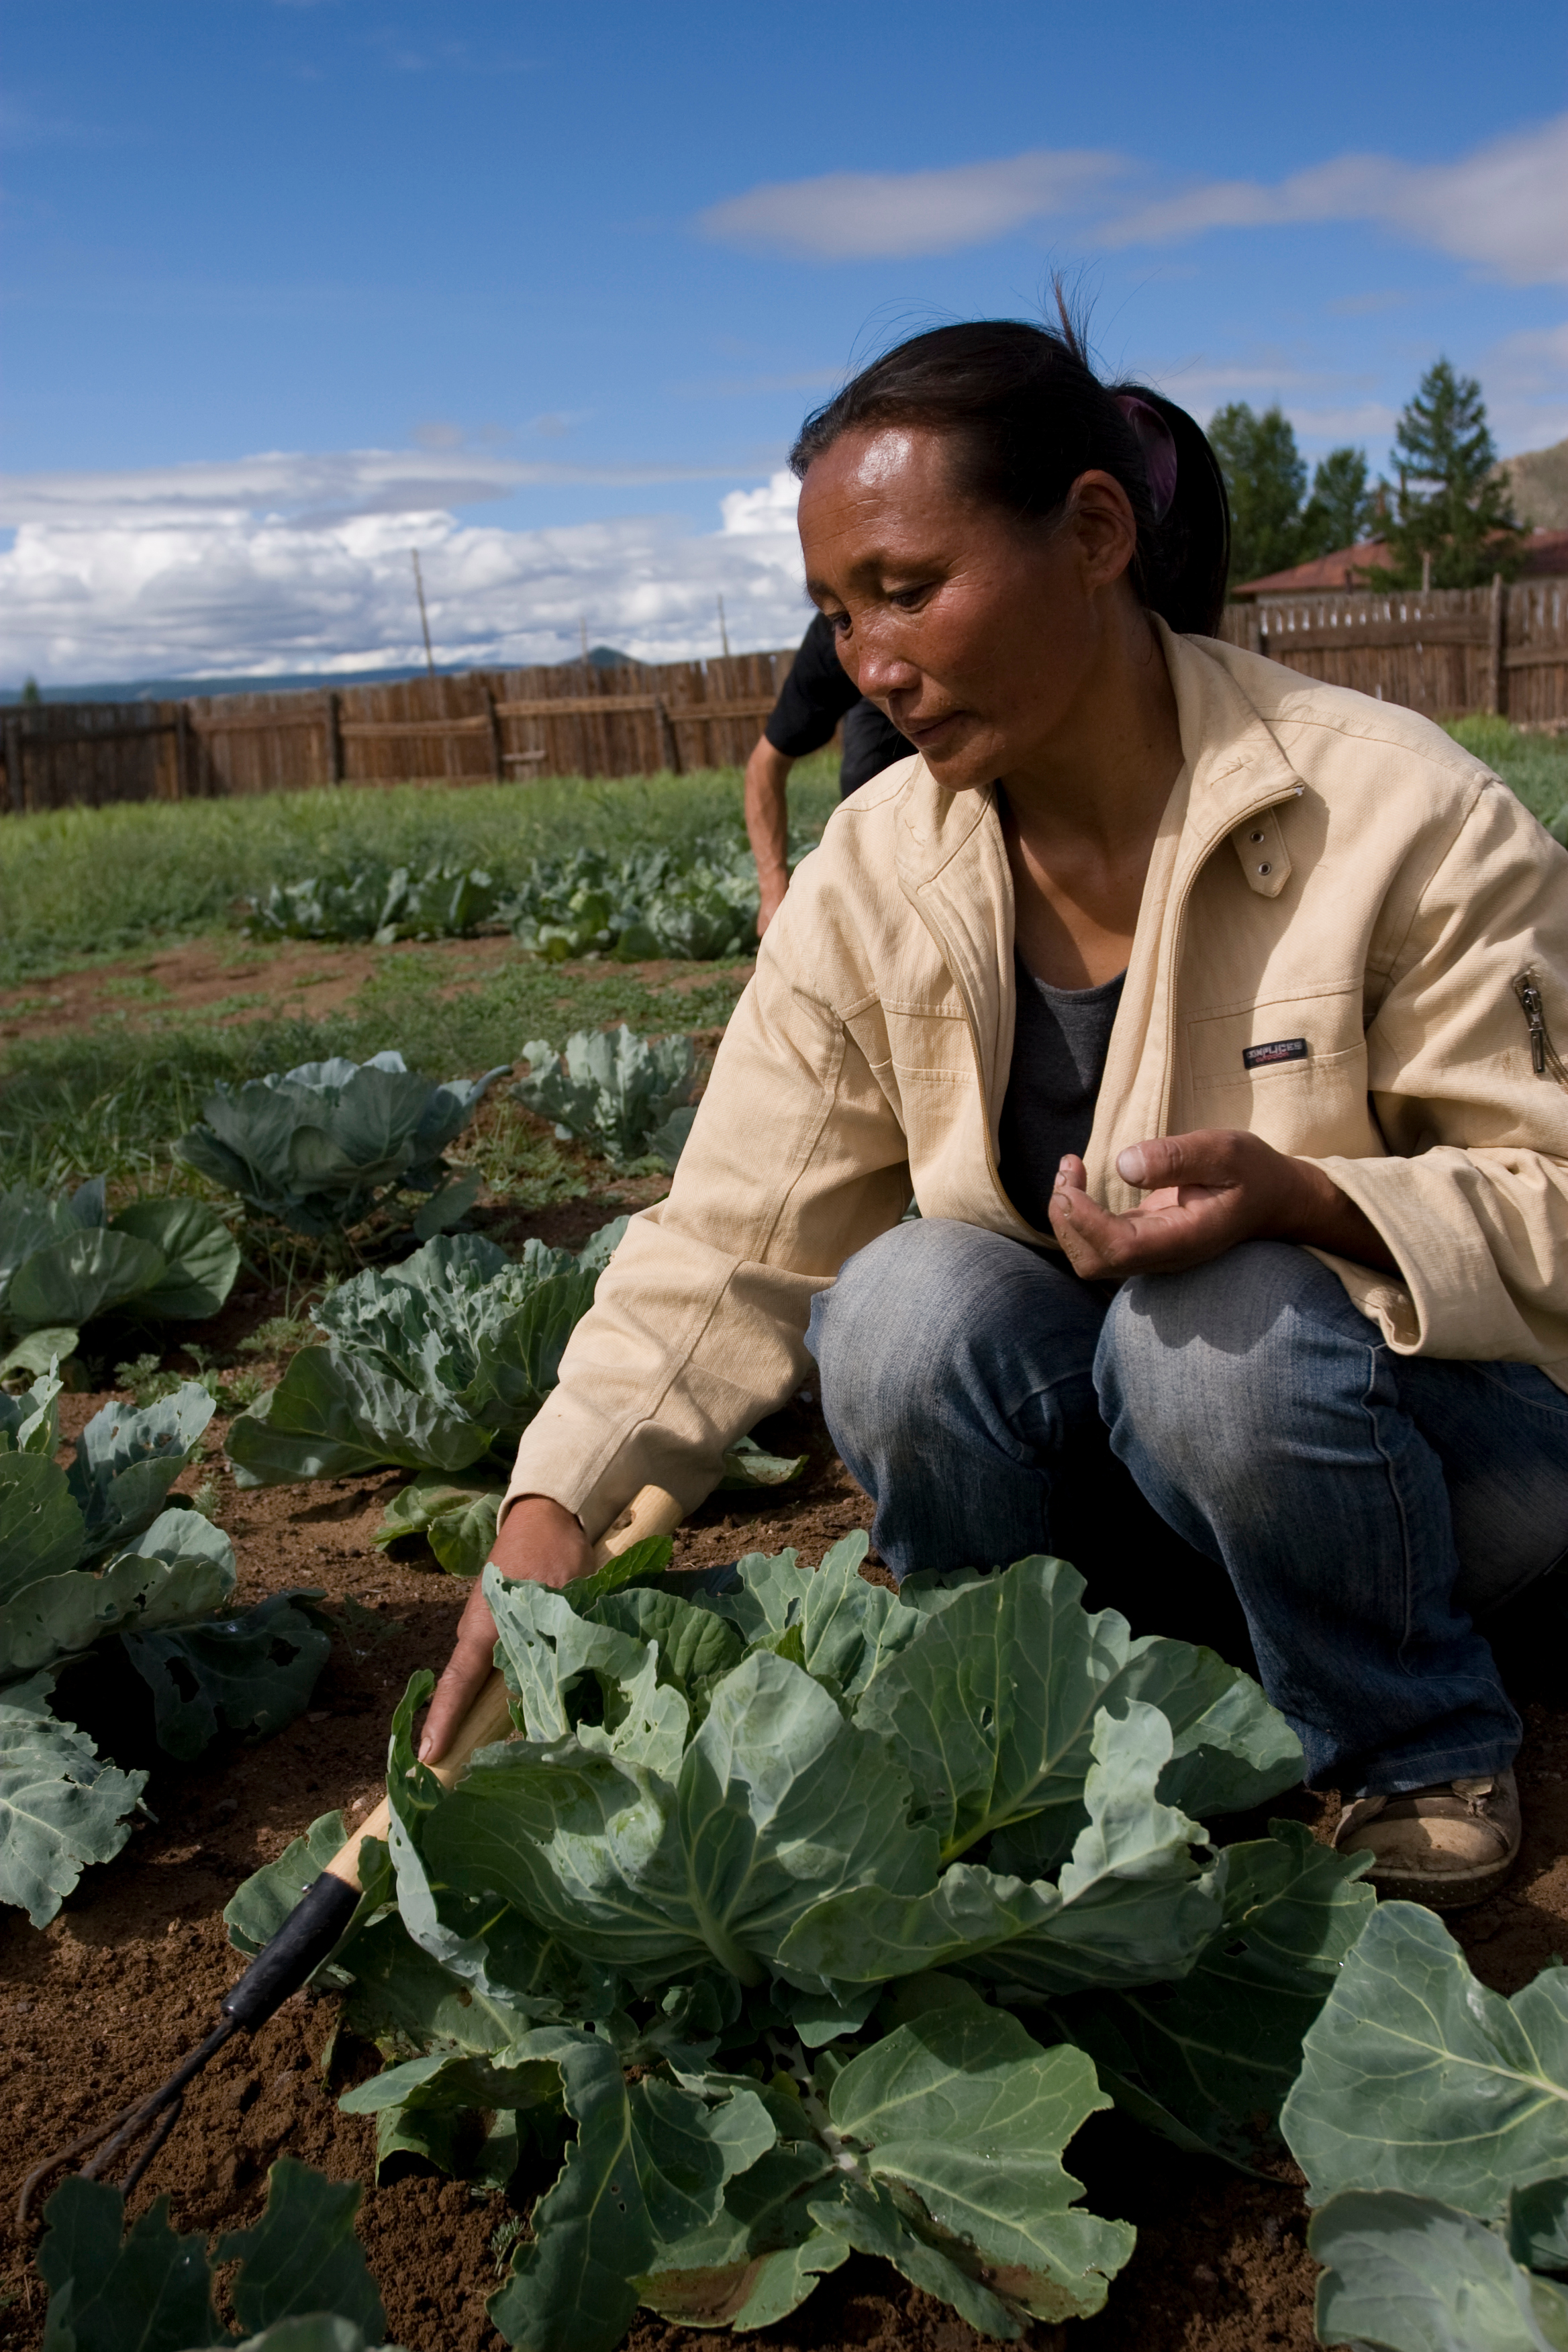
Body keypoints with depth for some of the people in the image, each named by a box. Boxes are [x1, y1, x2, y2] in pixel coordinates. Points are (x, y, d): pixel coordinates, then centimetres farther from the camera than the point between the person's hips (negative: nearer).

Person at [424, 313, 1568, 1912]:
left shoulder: (1399, 817, -18)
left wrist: (1298, 1196, -34)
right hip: (1071, 1432, 3)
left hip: (1427, 1437, -2)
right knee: (909, 1306, -27)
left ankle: (1422, 1754, -2)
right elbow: (731, 1244, -9)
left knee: (1223, 1336, -34)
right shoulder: (870, 875, -7)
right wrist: (552, 1507, -21)